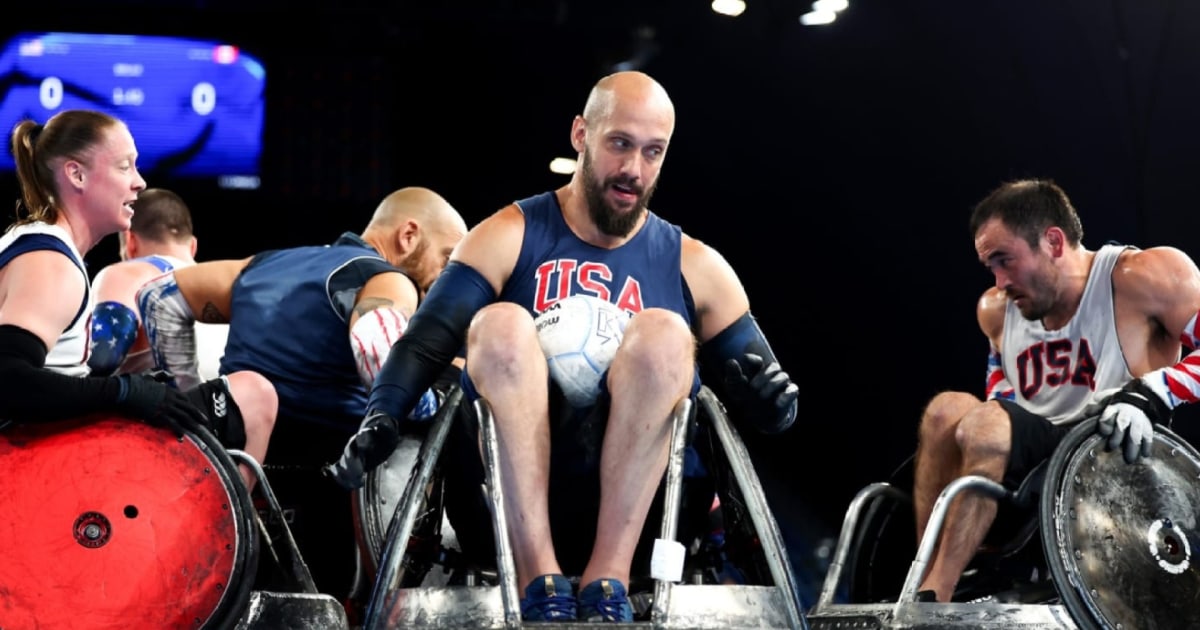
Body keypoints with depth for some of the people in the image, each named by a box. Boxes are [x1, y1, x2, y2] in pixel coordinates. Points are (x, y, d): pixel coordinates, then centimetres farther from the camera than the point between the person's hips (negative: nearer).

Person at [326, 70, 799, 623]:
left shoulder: (695, 268, 14)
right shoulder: (509, 237, 9)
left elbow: (763, 402, 12)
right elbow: (428, 339, -4)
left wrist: (767, 394, -12)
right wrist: (381, 421, -23)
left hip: (635, 501, 1)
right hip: (511, 498, -1)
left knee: (664, 332, -21)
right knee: (500, 324, -24)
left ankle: (609, 577, -31)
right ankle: (539, 579, -35)